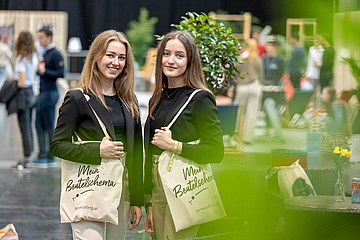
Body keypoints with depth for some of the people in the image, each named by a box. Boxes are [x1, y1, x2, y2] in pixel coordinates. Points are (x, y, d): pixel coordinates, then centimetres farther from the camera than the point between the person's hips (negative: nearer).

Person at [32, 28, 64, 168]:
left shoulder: (55, 54, -11)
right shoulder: (45, 54, 17)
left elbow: (61, 73, -19)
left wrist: (44, 71, -18)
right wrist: (38, 69, 6)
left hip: (49, 93, -10)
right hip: (42, 92, 10)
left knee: (49, 127, -3)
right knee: (39, 125, 9)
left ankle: (51, 157, 3)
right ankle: (42, 155, 14)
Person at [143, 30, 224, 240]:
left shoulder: (200, 99, -7)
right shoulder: (157, 100, 14)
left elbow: (216, 152, -12)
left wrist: (174, 145, -16)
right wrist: (149, 205, 18)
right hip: (158, 190, 7)